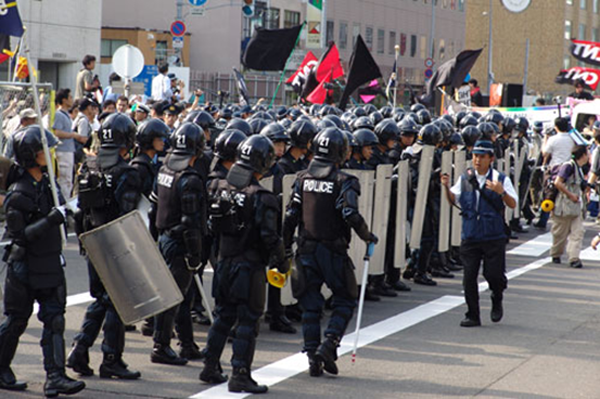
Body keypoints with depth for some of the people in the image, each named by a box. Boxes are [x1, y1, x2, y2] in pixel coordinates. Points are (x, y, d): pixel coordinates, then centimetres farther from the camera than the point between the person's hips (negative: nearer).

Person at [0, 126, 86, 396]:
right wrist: (52, 220, -29)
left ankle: (55, 376, -2)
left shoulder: (46, 182, 7)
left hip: (51, 264, 7)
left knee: (54, 319, -1)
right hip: (25, 266, -7)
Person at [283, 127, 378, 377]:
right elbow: (351, 216, -19)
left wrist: (286, 247, 13)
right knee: (345, 300, 10)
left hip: (306, 250, 4)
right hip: (333, 250, -4)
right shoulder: (343, 182, -10)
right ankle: (329, 344, -7)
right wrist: (367, 237, -2)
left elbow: (290, 216, 4)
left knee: (310, 304, 10)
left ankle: (313, 356, 9)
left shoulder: (303, 179, 4)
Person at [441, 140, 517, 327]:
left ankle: (497, 302, 27)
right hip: (470, 236, 2)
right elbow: (453, 200, 14)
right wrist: (447, 187, -5)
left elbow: (513, 204, -6)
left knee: (494, 275, -5)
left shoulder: (501, 179, -1)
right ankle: (472, 315, 11)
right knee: (469, 277, 0)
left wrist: (501, 192, -24)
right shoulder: (465, 178, 7)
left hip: (494, 237, -2)